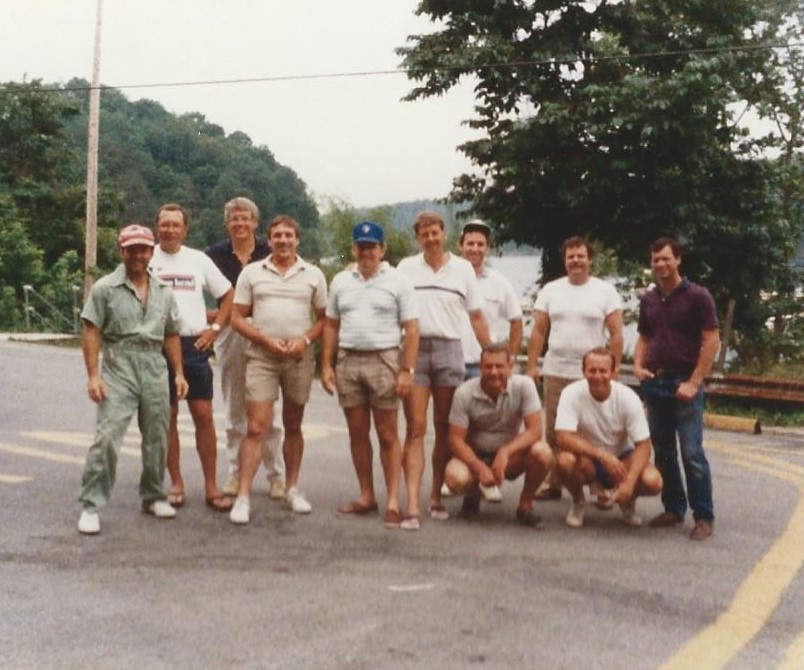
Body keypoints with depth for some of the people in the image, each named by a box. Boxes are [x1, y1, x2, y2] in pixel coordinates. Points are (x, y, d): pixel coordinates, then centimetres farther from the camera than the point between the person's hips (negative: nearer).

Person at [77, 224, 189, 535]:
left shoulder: (163, 292, 13)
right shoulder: (105, 288, -2)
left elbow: (171, 335, 17)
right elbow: (91, 332, -5)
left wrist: (179, 373, 10)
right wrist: (93, 375, -12)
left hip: (155, 370, 5)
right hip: (118, 371, -5)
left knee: (157, 438, 11)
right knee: (107, 437, -13)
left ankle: (153, 496, 27)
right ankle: (91, 505, -7)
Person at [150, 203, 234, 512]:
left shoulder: (199, 260, 7)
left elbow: (228, 295, 12)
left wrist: (216, 328, 2)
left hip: (194, 345, 1)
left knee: (203, 415, -1)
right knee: (168, 416, 6)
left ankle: (211, 487, 5)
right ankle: (176, 484, 15)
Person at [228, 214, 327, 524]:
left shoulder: (313, 275, 8)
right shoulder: (252, 272, 5)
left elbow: (324, 318, 9)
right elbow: (237, 318, 3)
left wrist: (305, 340, -9)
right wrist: (266, 340, -10)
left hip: (299, 358, 2)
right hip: (261, 356, -2)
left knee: (293, 425, 12)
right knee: (256, 427, -8)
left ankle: (292, 489, 22)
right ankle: (243, 496, -9)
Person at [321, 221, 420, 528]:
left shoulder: (398, 281, -2)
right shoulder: (341, 281, 11)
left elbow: (411, 330, -5)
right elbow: (331, 326, 13)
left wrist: (407, 370, -12)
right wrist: (326, 365, 5)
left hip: (384, 361, -4)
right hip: (348, 361, 4)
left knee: (387, 434, -1)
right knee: (357, 432, 9)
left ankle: (393, 501, 3)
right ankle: (366, 496, 18)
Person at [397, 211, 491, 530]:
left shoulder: (463, 268, 8)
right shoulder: (406, 267, 7)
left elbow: (476, 316, 9)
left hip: (448, 350, 1)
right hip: (414, 349, -1)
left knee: (444, 429, 6)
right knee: (415, 429, -6)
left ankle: (436, 497, 17)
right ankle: (412, 506, -11)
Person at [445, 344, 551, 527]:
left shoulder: (524, 385, -16)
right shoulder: (464, 393, -17)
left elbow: (535, 430, -20)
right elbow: (456, 439, -15)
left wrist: (505, 452, -35)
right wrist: (480, 468, -30)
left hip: (511, 455, 1)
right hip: (475, 455, 0)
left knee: (542, 453, -31)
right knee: (456, 478, -33)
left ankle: (525, 505, -4)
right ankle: (473, 493, 8)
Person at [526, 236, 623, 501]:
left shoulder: (606, 291, 2)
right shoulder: (550, 290, 9)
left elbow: (616, 333, -1)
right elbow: (538, 331, 8)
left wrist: (614, 368, -7)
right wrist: (532, 365, 2)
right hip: (555, 372, 3)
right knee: (554, 433, 9)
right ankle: (554, 484, 18)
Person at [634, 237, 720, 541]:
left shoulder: (697, 296, -5)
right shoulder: (648, 300, 11)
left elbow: (712, 341, -8)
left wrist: (694, 382, -14)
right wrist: (638, 365, 0)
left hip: (684, 383, -6)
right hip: (654, 383, 6)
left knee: (692, 453, -7)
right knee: (663, 452, 10)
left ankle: (704, 517, 0)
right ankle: (673, 509, 20)